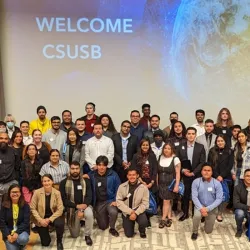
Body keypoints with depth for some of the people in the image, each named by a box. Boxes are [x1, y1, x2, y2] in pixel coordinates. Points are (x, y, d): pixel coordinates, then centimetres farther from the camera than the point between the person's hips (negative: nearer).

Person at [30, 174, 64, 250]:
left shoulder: (57, 193, -14)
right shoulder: (37, 192, -15)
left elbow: (60, 210, -15)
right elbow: (32, 208, -10)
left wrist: (49, 219, -22)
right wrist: (40, 220, -19)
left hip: (53, 216, 0)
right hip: (41, 218, 0)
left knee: (60, 223, -35)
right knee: (45, 243, 1)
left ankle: (59, 241, -4)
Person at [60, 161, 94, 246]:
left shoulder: (86, 181, -2)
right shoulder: (64, 183, -5)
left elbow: (89, 196, -9)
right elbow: (64, 199, -10)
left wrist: (82, 209, -24)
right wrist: (77, 206, -21)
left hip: (84, 206, 0)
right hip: (72, 209, 0)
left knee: (89, 214, -36)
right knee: (74, 235, 4)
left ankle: (87, 236, -11)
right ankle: (78, 223, 38)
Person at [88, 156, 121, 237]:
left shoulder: (113, 175, -8)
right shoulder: (91, 175, -5)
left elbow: (118, 189, -4)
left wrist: (115, 201, -12)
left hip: (110, 200, -2)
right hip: (98, 202, 2)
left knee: (113, 212, -34)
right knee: (102, 226, 7)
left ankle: (112, 228, -3)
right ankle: (106, 217, 43)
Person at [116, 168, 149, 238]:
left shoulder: (143, 187, -10)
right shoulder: (122, 186, -6)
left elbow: (145, 203, -11)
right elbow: (118, 201, -9)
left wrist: (136, 213, -23)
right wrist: (130, 211, -18)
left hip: (138, 211, -1)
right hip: (127, 212, 1)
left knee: (143, 222, -32)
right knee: (129, 234, -4)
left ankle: (142, 231, 7)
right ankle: (127, 224, 32)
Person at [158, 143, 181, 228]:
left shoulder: (175, 159, -10)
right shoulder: (160, 157, 3)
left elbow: (178, 173, -10)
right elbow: (157, 171, 8)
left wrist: (176, 185, -15)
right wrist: (156, 183, 6)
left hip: (170, 184, -4)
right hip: (161, 183, 4)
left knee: (166, 201, 0)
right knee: (167, 201, 11)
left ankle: (163, 219, 11)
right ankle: (169, 218, 22)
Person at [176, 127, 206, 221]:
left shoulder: (200, 147, 0)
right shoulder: (181, 146, 4)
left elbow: (202, 163, -5)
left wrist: (193, 173, -13)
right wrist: (183, 170, -12)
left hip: (197, 176, -1)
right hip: (184, 175, 1)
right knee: (185, 195, 7)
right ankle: (185, 213, 21)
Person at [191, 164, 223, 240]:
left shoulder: (217, 183, -14)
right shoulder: (196, 182, -14)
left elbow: (219, 199, -15)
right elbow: (194, 197, -14)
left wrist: (208, 208, -24)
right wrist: (201, 208, -28)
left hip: (212, 208, 1)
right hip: (200, 205, -1)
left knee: (208, 231, 8)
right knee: (197, 215, -35)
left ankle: (207, 219, 44)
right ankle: (195, 232, -5)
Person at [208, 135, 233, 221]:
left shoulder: (230, 152, 2)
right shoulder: (212, 151, 3)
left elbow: (230, 165, -2)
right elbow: (210, 165, -1)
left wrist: (222, 176, -11)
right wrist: (217, 176, -10)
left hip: (226, 177, 0)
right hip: (214, 177, 0)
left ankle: (220, 214, 14)